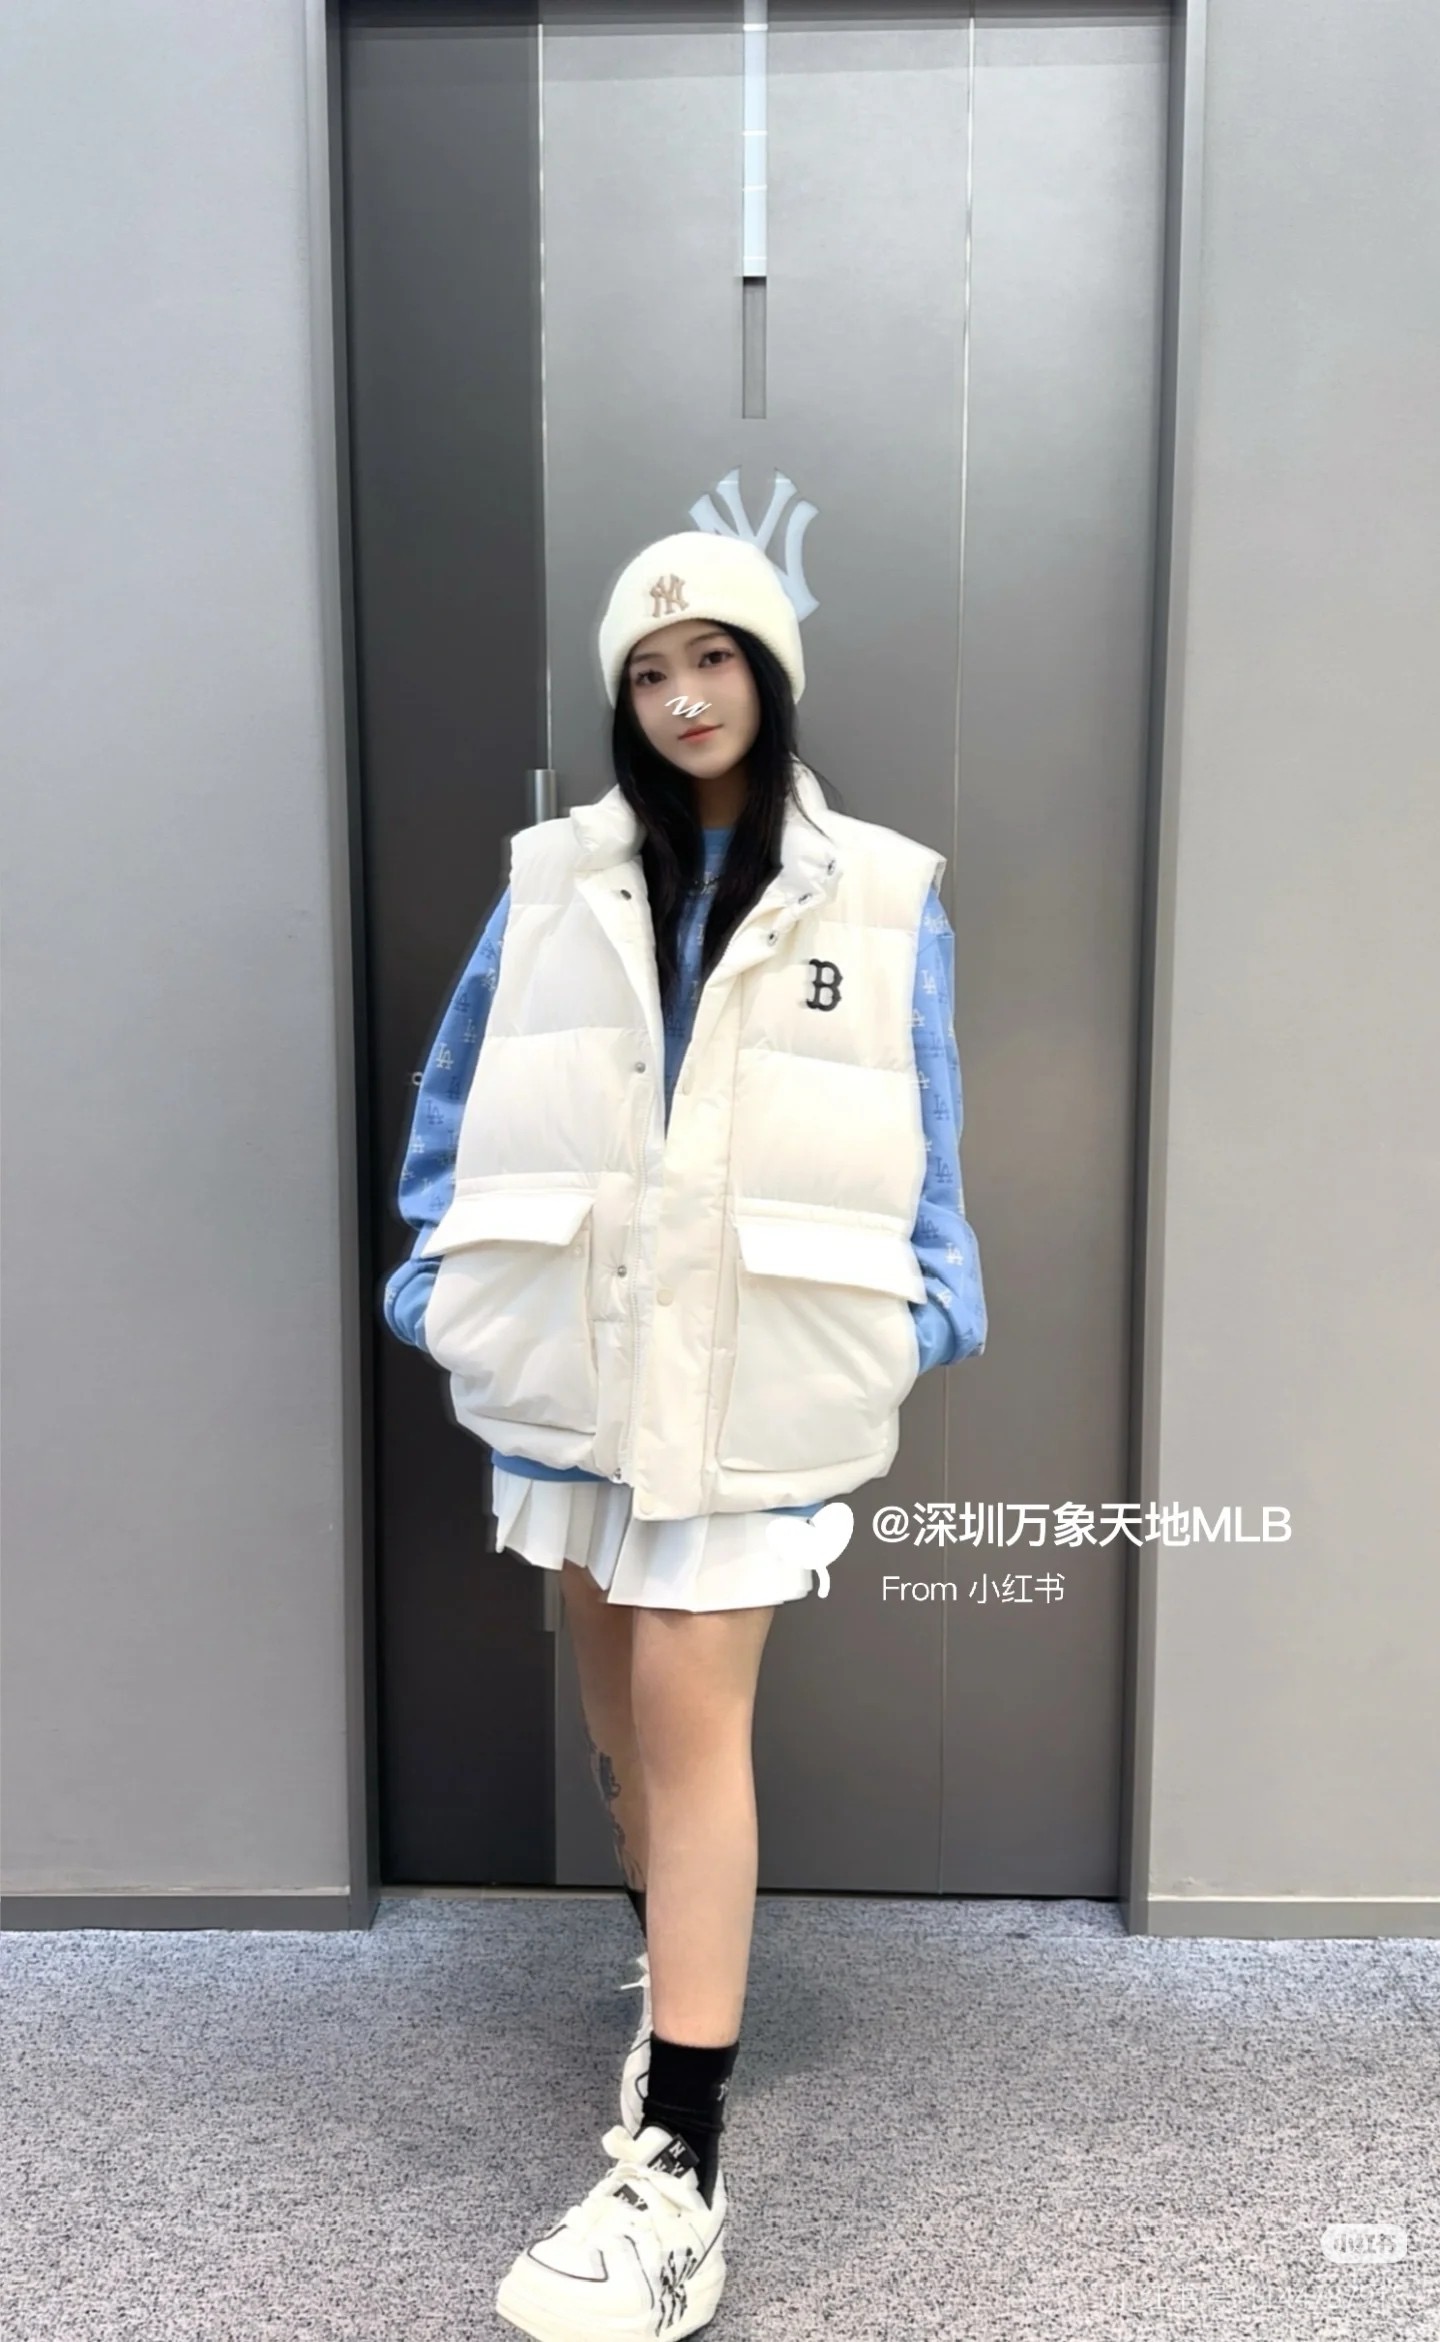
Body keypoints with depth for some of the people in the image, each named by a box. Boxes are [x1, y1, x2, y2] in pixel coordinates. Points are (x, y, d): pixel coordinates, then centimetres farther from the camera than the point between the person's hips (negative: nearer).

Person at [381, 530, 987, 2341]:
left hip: (751, 1371, -3)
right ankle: (679, 1971, 39)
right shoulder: (556, 877, 6)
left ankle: (677, 2173, 1)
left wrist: (922, 1314, -4)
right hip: (569, 1350, 3)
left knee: (691, 1716, -6)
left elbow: (922, 1138, 3)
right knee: (621, 1695, 15)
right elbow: (461, 1087, 10)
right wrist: (443, 1269, 4)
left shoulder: (878, 897, 2)